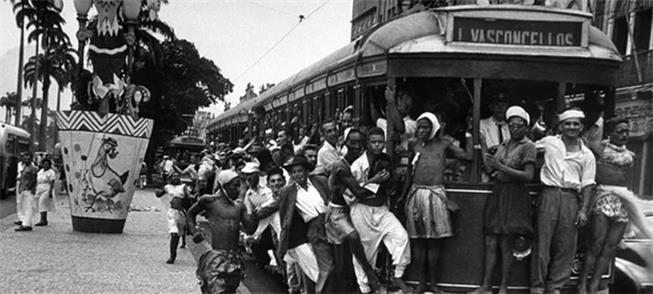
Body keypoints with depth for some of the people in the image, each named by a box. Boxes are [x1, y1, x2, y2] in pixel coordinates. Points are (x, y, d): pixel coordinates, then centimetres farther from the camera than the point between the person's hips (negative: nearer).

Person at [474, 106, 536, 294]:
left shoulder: (528, 147, -6)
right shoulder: (504, 144, 14)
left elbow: (529, 176, -16)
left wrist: (500, 167, -19)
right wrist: (490, 167, -5)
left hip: (514, 197, -6)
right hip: (497, 193, 6)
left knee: (506, 245, -1)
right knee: (490, 243, 3)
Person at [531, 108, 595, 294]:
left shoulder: (586, 155, 7)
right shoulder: (549, 142, 6)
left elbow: (587, 184, 4)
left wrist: (583, 210, -4)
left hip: (571, 198, 1)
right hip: (549, 195, -1)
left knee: (566, 246, 2)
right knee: (542, 242, -2)